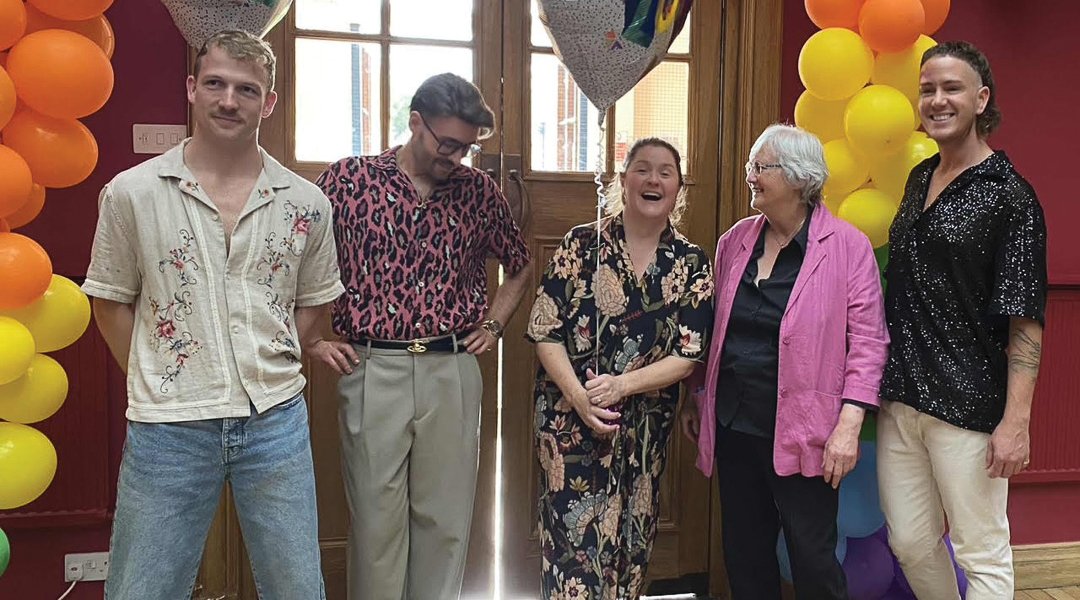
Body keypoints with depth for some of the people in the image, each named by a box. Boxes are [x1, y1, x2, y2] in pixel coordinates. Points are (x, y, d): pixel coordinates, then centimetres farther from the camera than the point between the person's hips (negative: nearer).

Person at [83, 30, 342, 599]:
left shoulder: (305, 203, 2)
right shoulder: (131, 193, -2)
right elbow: (112, 303, 6)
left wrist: (268, 374, 6)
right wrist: (157, 386, 2)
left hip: (276, 421, 2)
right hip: (167, 426, -1)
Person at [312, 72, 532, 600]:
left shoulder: (479, 190, 7)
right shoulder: (348, 178, -1)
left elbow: (520, 265, 22)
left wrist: (492, 325, 11)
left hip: (454, 370, 2)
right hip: (373, 369, -2)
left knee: (447, 517, 10)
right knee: (376, 517, 6)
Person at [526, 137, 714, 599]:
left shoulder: (691, 264, 2)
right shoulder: (582, 244, -3)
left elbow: (687, 355, -3)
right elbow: (545, 331, -5)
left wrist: (621, 385, -17)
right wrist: (579, 397, -18)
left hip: (647, 426, 3)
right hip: (571, 417, -2)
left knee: (631, 541, 13)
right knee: (576, 542, -4)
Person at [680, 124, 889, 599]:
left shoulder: (847, 246, -7)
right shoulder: (734, 241, 7)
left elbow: (867, 340, -10)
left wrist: (849, 425, -15)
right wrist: (696, 397, 17)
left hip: (802, 432, -5)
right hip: (733, 424, 5)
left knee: (812, 559, 5)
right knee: (743, 553, 16)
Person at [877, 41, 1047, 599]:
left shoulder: (1007, 194, -8)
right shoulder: (919, 179, 12)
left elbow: (1025, 320, -12)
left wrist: (1016, 421, -17)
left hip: (968, 406, -6)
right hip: (901, 397, 6)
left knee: (983, 554, 6)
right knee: (910, 543, 14)